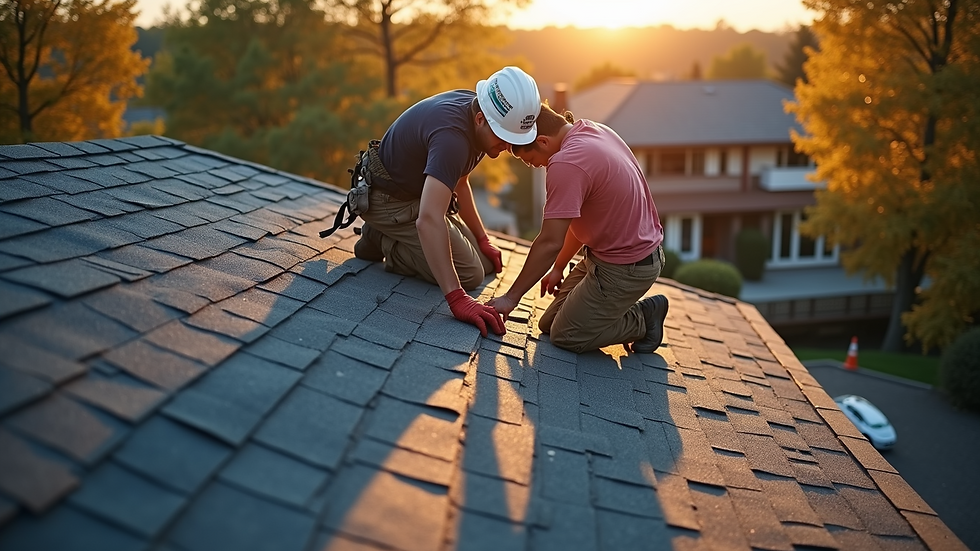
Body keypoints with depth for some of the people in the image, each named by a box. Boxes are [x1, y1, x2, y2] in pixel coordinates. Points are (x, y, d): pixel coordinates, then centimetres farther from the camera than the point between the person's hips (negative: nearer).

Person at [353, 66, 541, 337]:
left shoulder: (474, 107, -7)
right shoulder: (452, 135, -37)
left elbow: (458, 182, 9)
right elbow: (428, 220, -47)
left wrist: (482, 239, 5)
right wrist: (457, 299, -50)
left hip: (416, 190, 9)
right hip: (390, 200, -9)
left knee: (487, 262, 10)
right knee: (470, 273, -16)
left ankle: (383, 237, 13)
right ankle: (384, 242, -1)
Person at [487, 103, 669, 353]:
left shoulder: (566, 164, -27)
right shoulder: (594, 129, 3)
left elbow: (550, 243, -26)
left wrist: (511, 298, -16)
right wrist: (559, 267, 16)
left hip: (625, 269, -10)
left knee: (566, 337, 2)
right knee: (549, 324, 13)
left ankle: (644, 319, 9)